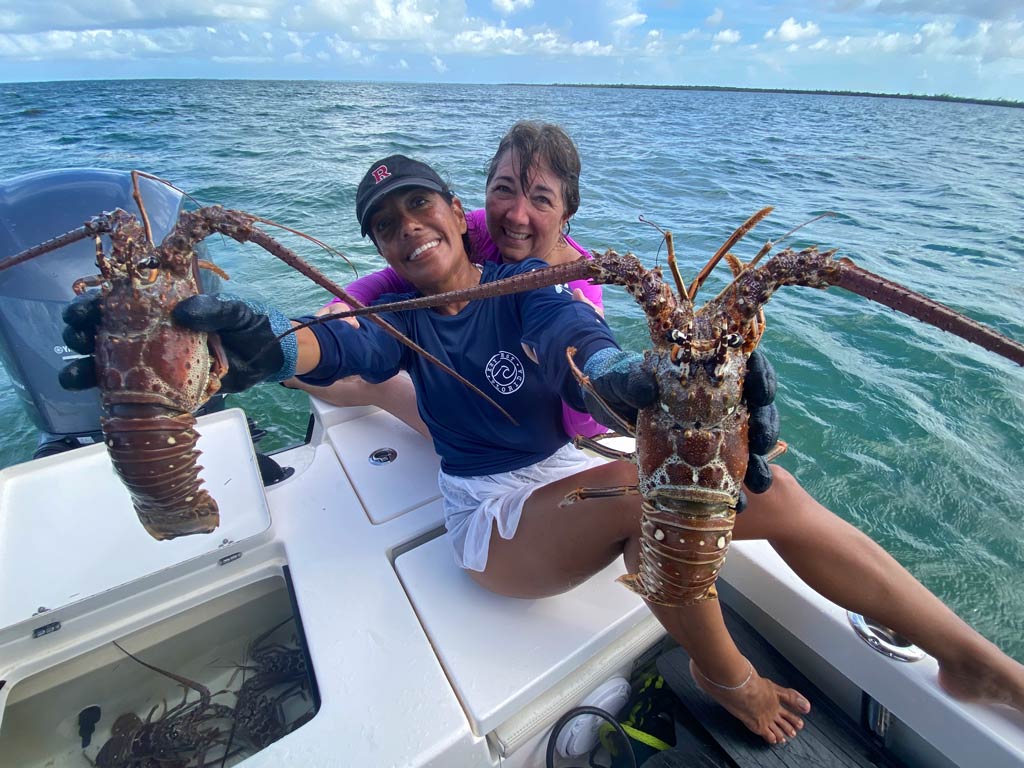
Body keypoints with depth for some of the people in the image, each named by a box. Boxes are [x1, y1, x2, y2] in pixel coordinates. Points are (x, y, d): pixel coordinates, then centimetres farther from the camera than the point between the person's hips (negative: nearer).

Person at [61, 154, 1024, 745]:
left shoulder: (524, 284, 2)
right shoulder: (402, 318, 3)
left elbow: (582, 344, -18)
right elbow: (338, 345, -19)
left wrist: (632, 377, -42)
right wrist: (259, 341, -41)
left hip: (581, 473, 3)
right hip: (498, 521, -2)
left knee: (778, 495, -8)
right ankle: (726, 678, -2)